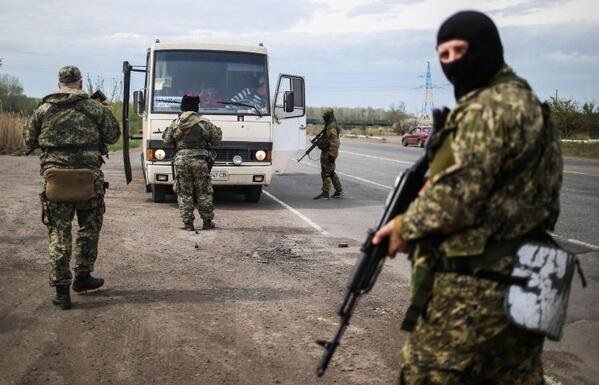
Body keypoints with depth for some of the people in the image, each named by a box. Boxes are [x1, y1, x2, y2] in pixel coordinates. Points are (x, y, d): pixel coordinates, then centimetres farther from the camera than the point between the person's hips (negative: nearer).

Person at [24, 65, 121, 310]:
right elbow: (113, 135, 6)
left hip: (55, 177, 1)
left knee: (58, 233, 6)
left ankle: (61, 290, 4)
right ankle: (82, 277, 27)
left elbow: (29, 140, 12)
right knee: (89, 229, 18)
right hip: (89, 177, -1)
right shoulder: (94, 107, 0)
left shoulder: (44, 109, 5)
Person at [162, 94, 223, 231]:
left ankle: (188, 223, 3)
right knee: (203, 192, 8)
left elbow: (166, 139, 14)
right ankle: (207, 221, 12)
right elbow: (217, 138, 4)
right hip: (199, 159, -1)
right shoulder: (204, 123, -1)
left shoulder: (175, 124, 4)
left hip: (180, 159, 1)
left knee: (184, 193, 6)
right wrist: (217, 130, 25)